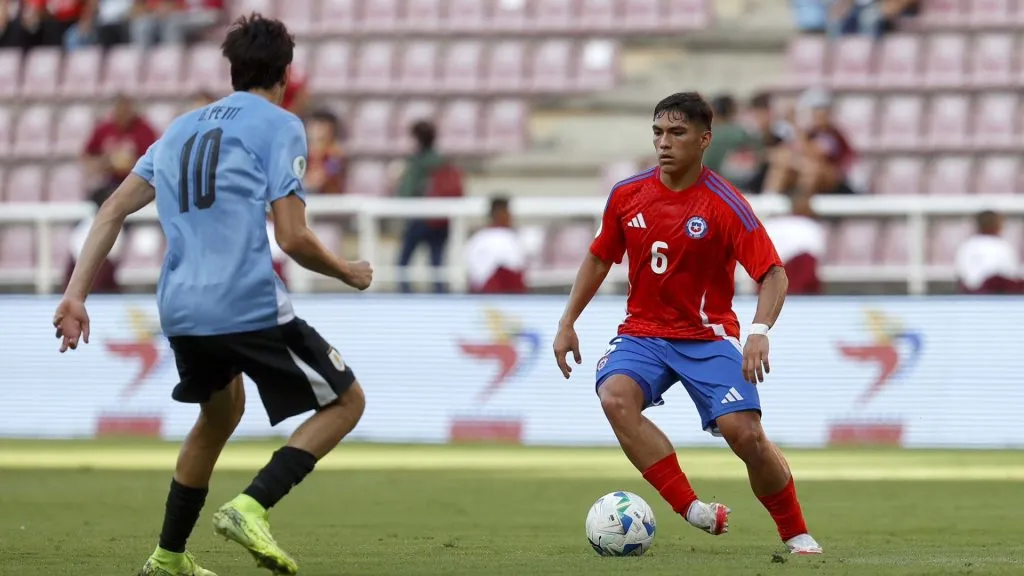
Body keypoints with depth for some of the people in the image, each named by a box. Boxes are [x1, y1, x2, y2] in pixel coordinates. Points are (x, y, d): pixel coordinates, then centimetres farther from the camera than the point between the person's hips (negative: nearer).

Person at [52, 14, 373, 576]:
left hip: (179, 311, 7)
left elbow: (113, 210, 14)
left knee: (221, 413, 31)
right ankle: (251, 507, -12)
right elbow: (293, 238, -8)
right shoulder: (280, 126, 0)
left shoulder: (182, 128, 20)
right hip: (251, 305, -7)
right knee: (345, 401, 7)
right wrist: (349, 273, 10)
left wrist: (75, 294, 13)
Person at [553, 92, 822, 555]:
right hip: (643, 333, 3)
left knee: (745, 433, -19)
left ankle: (796, 535, 5)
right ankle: (692, 509, -30)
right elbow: (599, 258, 15)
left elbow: (773, 274, -14)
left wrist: (760, 332, -31)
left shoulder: (725, 205, -12)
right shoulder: (627, 195, -1)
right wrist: (568, 323, 12)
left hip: (707, 336, -3)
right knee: (615, 397, -30)